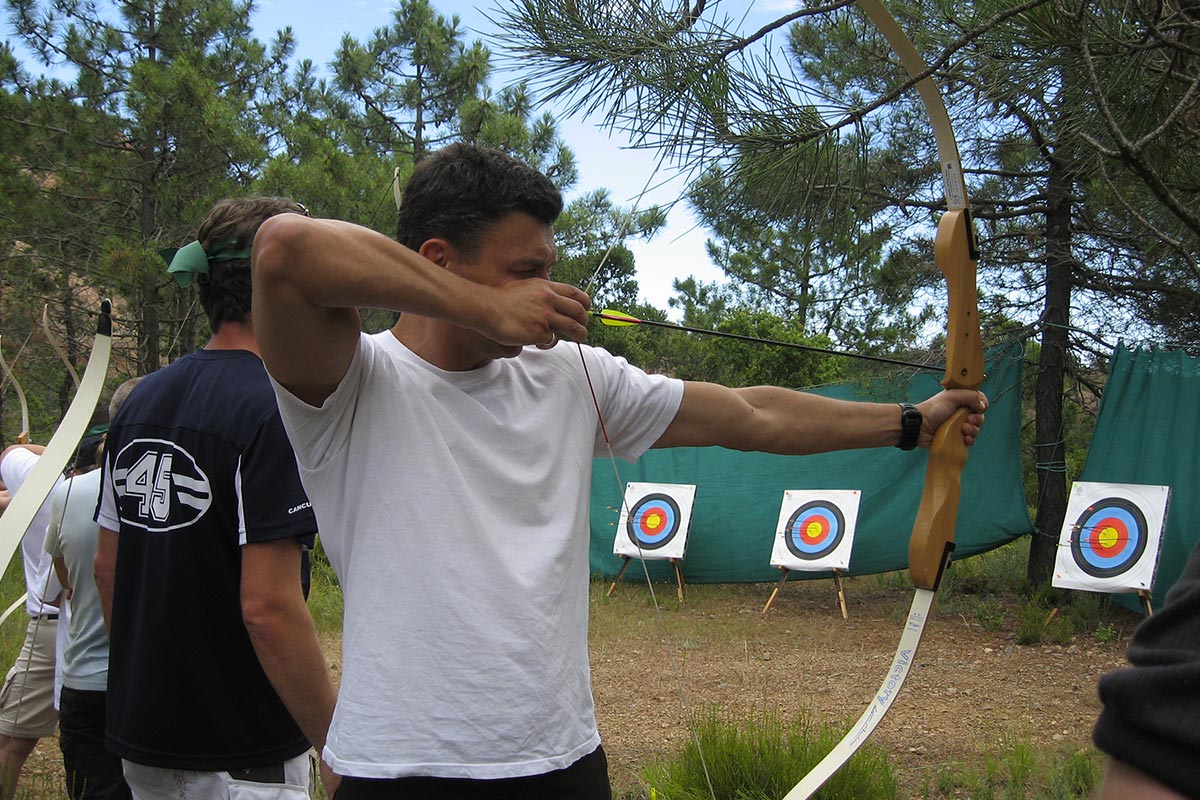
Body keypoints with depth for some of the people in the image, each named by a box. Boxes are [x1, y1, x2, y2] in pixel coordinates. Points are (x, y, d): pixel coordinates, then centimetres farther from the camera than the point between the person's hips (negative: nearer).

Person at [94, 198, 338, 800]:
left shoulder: (141, 400, 5)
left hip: (141, 741, 8)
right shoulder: (272, 410, -20)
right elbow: (268, 606, -24)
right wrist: (338, 748, -16)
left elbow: (107, 568, 12)